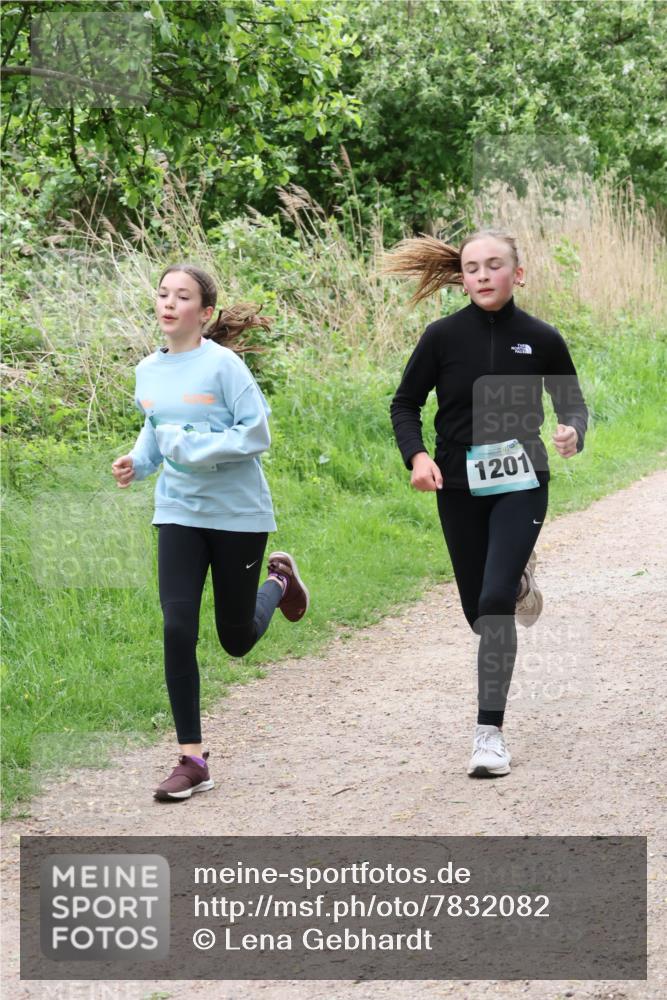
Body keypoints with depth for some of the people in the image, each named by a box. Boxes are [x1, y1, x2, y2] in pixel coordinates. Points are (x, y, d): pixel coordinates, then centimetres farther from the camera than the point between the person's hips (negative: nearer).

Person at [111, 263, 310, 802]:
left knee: (237, 639, 8)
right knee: (178, 629, -9)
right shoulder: (148, 370, 3)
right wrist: (136, 461, -2)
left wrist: (193, 446, -24)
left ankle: (279, 578, 42)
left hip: (238, 512, -4)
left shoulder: (223, 364, -15)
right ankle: (192, 759, -1)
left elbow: (256, 433, -16)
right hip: (179, 512, 4)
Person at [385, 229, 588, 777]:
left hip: (520, 485, -2)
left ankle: (490, 732, -9)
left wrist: (572, 431, -16)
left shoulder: (541, 339, -4)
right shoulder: (443, 336, -4)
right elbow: (405, 403, 5)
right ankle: (520, 577, 49)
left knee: (494, 602, -17)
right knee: (478, 612, 11)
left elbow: (573, 404, 7)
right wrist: (416, 455, -13)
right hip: (459, 488, 2)